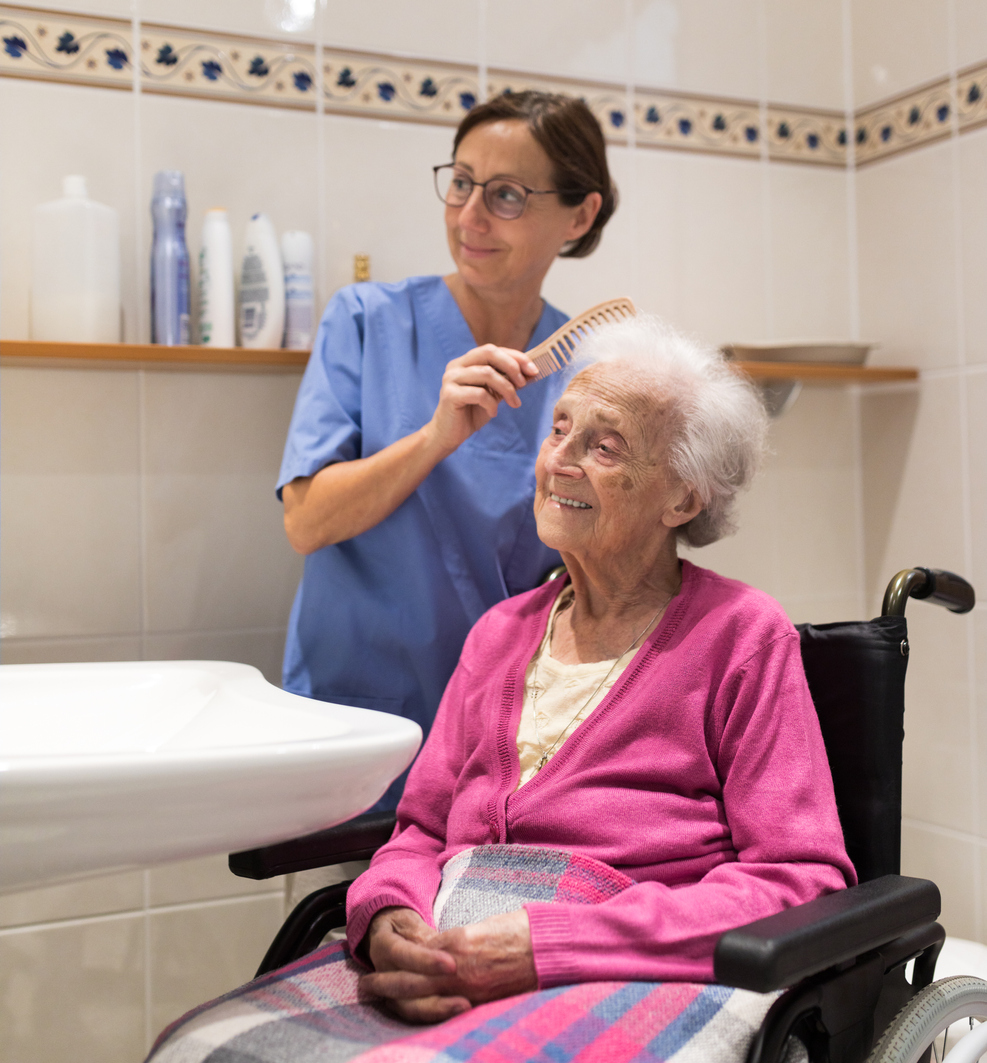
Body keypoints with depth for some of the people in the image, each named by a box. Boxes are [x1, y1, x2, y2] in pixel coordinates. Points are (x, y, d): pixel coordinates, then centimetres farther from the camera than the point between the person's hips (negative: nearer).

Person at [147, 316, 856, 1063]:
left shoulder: (741, 637, 0)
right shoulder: (500, 634, 18)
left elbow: (799, 880, -8)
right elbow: (424, 828, 18)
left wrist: (546, 944, -17)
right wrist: (386, 919, -8)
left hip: (637, 982, -5)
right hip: (445, 971, 6)